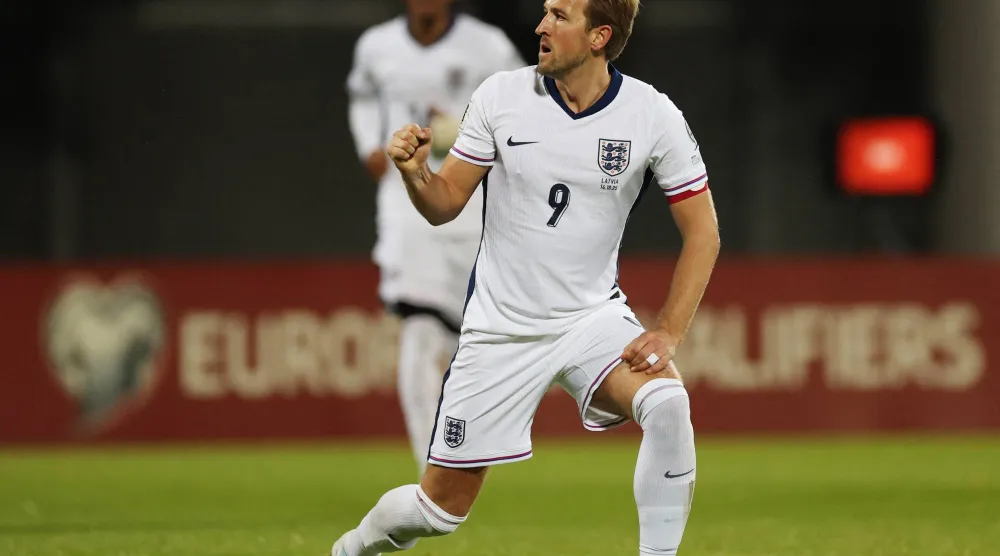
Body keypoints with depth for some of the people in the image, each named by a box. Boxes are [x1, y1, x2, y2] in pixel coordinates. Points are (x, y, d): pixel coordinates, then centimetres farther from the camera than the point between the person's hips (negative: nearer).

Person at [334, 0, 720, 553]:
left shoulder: (653, 115, -10)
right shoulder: (502, 97, -8)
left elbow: (702, 232, -2)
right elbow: (444, 205, -1)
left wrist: (668, 333, -11)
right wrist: (415, 172, -23)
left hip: (594, 317, 0)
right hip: (501, 332, 0)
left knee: (666, 403, -33)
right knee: (441, 507, 4)